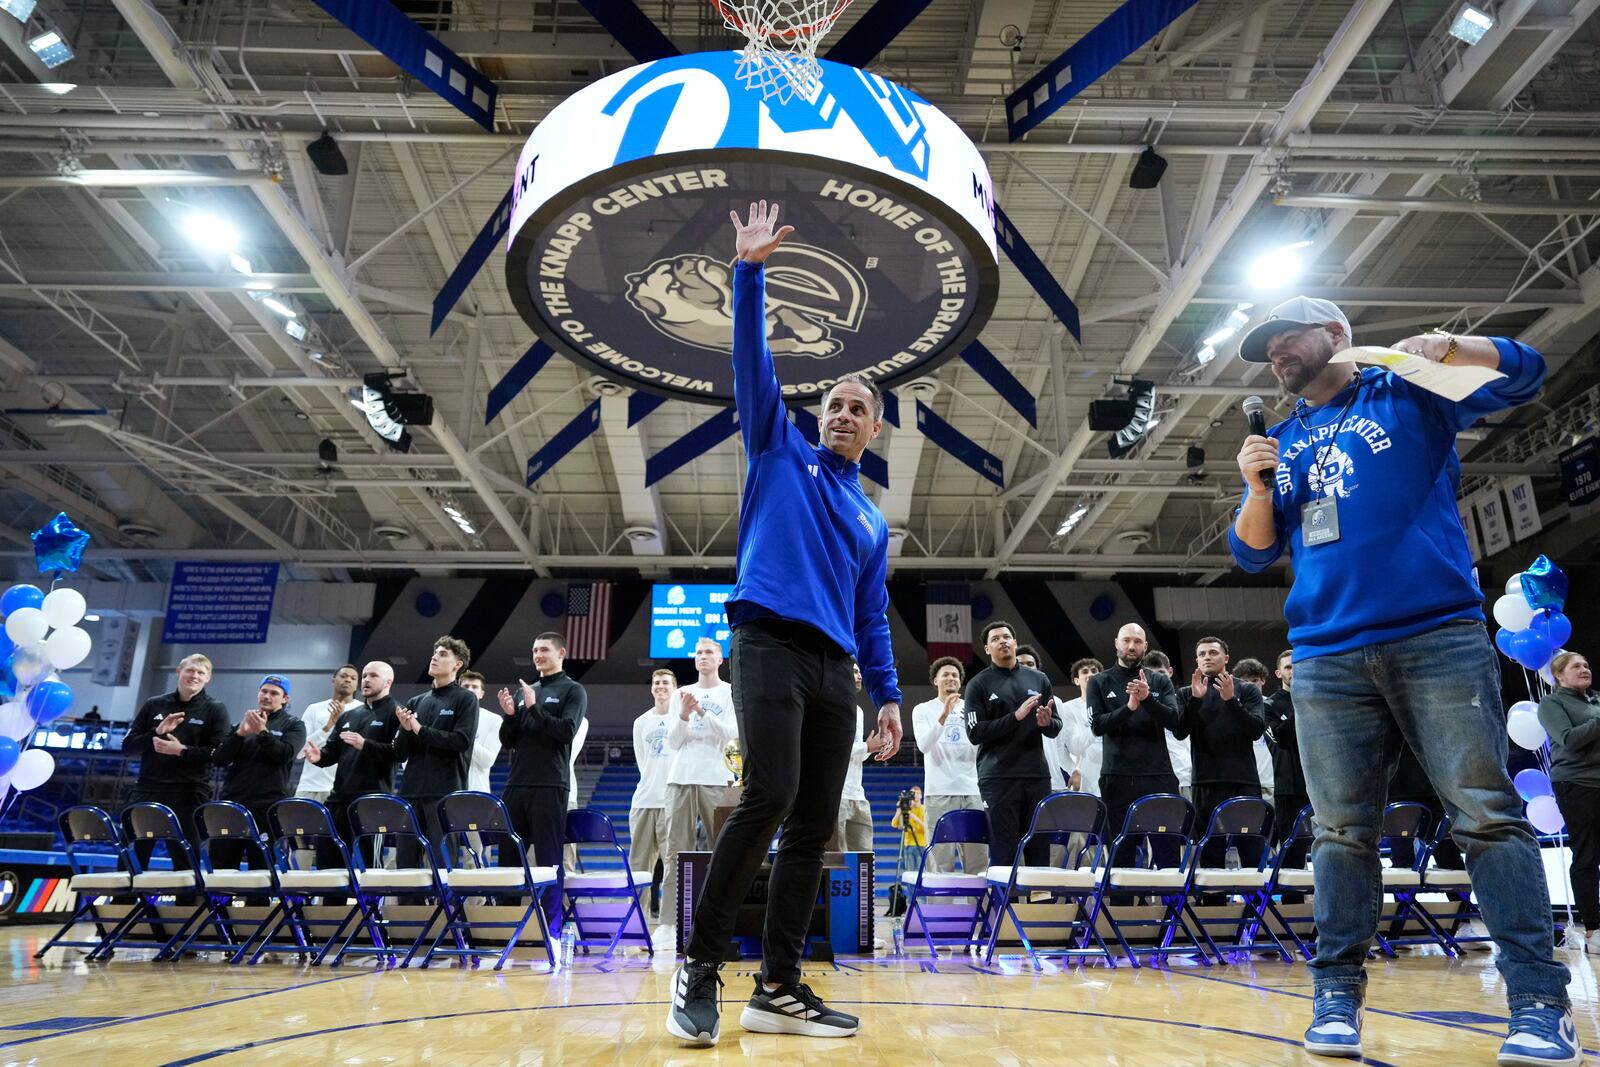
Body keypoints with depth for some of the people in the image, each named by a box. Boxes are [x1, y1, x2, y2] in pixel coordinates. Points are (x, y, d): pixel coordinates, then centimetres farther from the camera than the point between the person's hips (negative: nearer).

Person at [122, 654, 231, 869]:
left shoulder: (215, 710, 2)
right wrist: (156, 733, -7)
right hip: (147, 791, 3)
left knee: (184, 862, 3)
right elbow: (127, 746, 9)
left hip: (189, 796, -3)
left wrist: (182, 751, -15)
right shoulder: (153, 705, 12)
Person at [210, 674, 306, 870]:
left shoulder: (293, 725, 8)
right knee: (220, 866, 3)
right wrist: (240, 733, -9)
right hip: (231, 802, 4)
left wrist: (262, 731, -19)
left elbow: (285, 755, -9)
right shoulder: (243, 722, 16)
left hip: (267, 807, -4)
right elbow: (218, 759, 6)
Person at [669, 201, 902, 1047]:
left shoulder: (872, 522, 23)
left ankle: (778, 989, 8)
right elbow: (752, 364, 5)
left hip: (834, 669, 6)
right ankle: (698, 964, -8)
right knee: (770, 793, -22)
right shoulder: (780, 454, 14)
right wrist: (749, 272, -1)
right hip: (770, 643, -5)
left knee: (815, 825, 1)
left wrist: (888, 696, 14)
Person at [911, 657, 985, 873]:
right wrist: (944, 715, -20)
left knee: (978, 859, 0)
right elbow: (923, 745, -9)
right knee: (941, 863, -6)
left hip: (972, 791, 3)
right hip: (939, 792, -3)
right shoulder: (923, 710, 8)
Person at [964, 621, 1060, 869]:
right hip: (998, 777, -3)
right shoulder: (978, 685, 3)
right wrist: (1015, 716, -15)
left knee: (1040, 850, 4)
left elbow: (1056, 727, 15)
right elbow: (975, 733, -6)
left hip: (1037, 774, 3)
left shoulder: (1039, 679, 14)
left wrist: (1047, 722, -9)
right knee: (1004, 853, -2)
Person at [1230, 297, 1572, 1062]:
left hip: (1439, 637, -3)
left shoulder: (1410, 394, 12)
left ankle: (1540, 1001, 3)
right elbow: (1253, 554, 16)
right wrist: (1257, 489, -3)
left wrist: (1443, 347, -12)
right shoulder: (1280, 443, 19)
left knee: (1487, 813, -5)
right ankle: (1337, 995, 9)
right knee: (1341, 831, 3)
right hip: (1325, 659, 3)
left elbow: (1522, 373, 5)